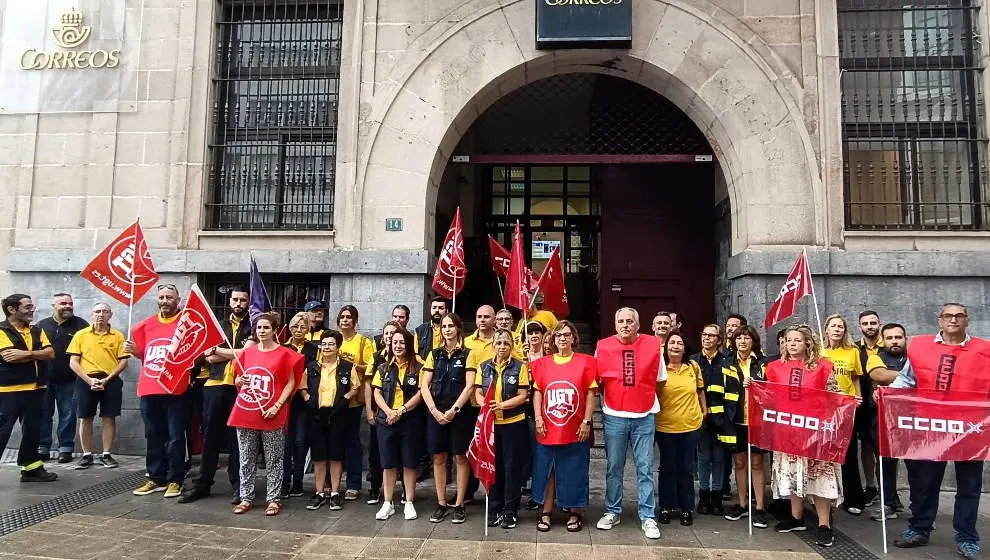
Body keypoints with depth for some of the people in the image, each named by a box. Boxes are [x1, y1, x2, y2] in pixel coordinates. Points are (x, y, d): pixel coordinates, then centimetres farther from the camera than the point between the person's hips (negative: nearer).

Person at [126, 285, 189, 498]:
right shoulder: (147, 325, 13)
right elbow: (144, 354, 24)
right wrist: (134, 350, 4)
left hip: (175, 389, -5)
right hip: (149, 389, 5)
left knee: (175, 436, -1)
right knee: (153, 436, 12)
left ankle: (174, 480, 7)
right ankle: (156, 478, 22)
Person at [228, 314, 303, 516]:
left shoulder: (284, 353, -3)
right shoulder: (246, 352, 10)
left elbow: (291, 383, -3)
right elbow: (237, 380, 19)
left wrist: (277, 406, -13)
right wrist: (240, 381, -5)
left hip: (272, 415, -4)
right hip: (245, 413, 4)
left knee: (273, 460, 4)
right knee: (246, 459, 11)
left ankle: (274, 499, 12)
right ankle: (246, 497, 22)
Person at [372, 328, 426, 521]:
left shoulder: (418, 368, 0)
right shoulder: (384, 369, 10)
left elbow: (420, 394, -7)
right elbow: (377, 393, 5)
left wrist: (401, 410, -15)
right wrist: (389, 412, -11)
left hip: (411, 421, -2)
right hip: (386, 420, 3)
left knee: (409, 463, 4)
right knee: (388, 463, 6)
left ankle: (409, 503, 14)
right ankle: (387, 503, 16)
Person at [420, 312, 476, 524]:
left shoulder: (467, 354, 0)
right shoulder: (434, 354, 9)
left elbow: (469, 386, -8)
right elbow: (424, 386, 4)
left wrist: (454, 410, -16)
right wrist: (434, 410, -9)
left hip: (460, 412, -3)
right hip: (436, 412, 3)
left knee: (460, 458, 2)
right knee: (438, 458, 7)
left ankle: (459, 505, 13)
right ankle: (441, 504, 18)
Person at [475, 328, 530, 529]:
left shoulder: (520, 367, -3)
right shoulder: (484, 367, 7)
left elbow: (523, 396, -7)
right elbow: (478, 393, 5)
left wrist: (502, 405, -20)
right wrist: (486, 405, -15)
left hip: (514, 424, -3)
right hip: (490, 423, 3)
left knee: (512, 467, 4)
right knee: (493, 467, 11)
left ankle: (510, 511, 16)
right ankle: (494, 509, 23)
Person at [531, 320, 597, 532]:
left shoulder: (585, 361, 0)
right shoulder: (542, 363, 6)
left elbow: (591, 393, -1)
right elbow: (537, 392, 8)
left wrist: (586, 421, -6)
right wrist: (538, 418, -2)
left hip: (576, 430, -2)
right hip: (547, 430, 2)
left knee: (574, 472, 7)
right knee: (546, 471, 9)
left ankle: (575, 513, 22)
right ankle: (546, 513, 21)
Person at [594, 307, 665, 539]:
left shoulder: (653, 345, -3)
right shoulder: (603, 346, -2)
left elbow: (660, 381, 8)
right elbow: (597, 380, 11)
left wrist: (643, 397, 6)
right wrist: (611, 398, 9)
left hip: (645, 416, 0)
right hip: (614, 416, 1)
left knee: (645, 468, 4)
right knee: (613, 467, 9)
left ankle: (648, 517, 14)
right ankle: (612, 512, 23)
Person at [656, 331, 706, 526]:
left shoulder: (693, 367, 2)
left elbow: (700, 390, 14)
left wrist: (704, 410, 14)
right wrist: (653, 414, -4)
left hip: (690, 425, 2)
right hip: (665, 426, -2)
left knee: (687, 469, 10)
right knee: (667, 468, 9)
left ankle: (686, 508, 23)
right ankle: (666, 507, 22)